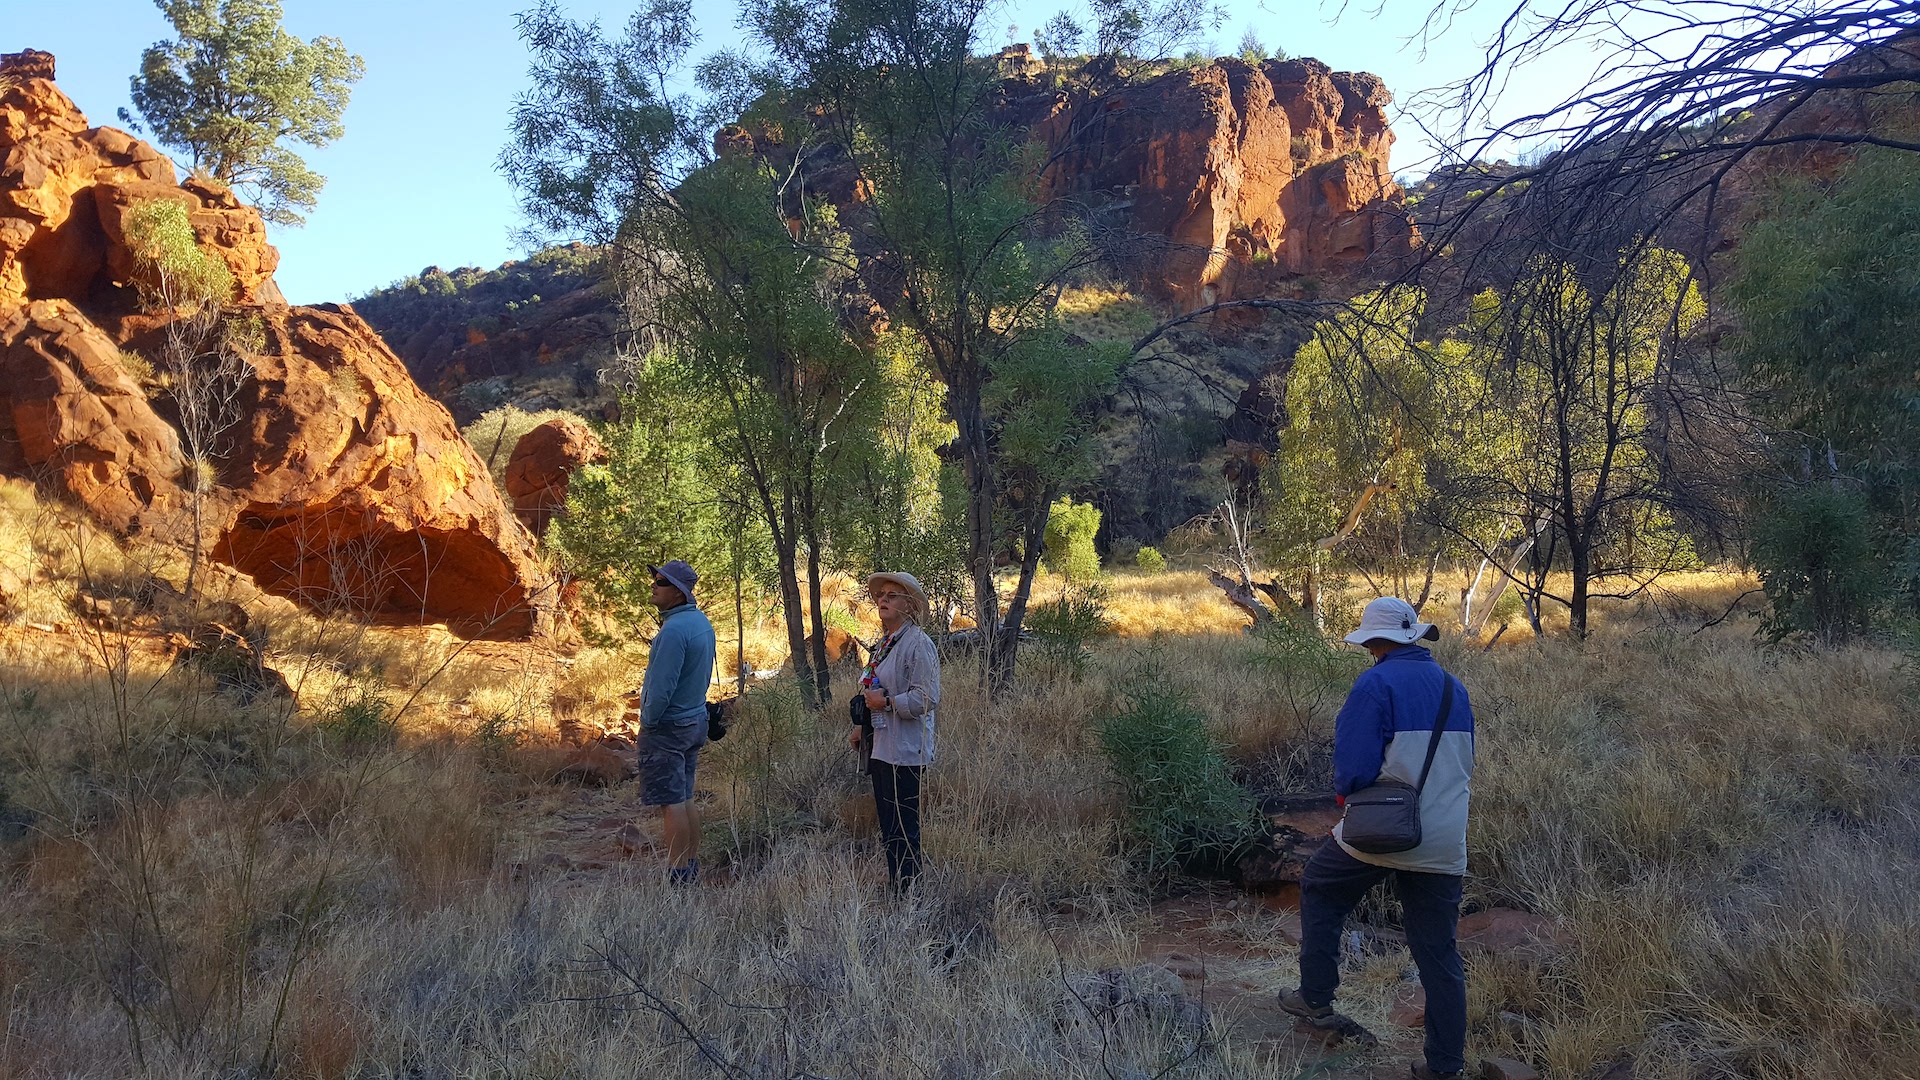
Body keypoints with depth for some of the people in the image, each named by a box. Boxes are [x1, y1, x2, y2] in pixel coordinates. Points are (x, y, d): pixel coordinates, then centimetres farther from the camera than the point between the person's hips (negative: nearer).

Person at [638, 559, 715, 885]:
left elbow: (661, 687, -23)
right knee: (685, 799, 15)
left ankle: (678, 877, 1)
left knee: (671, 803, -3)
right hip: (696, 722, 9)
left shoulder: (674, 630, -23)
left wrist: (648, 722, -9)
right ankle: (692, 869, 21)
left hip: (667, 726, -9)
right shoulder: (702, 622, 7)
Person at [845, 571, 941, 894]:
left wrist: (886, 702, -18)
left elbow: (927, 698, -20)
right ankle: (894, 889, 23)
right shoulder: (883, 643, 16)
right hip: (880, 748, 10)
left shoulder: (919, 643, -13)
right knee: (888, 829, 15)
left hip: (904, 753, -10)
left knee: (903, 831, -5)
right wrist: (862, 728, 17)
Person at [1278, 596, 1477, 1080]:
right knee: (1439, 952, 11)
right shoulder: (1454, 688, 9)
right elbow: (1464, 765, 19)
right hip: (1444, 844, 6)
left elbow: (1354, 767, -18)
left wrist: (1343, 788, 3)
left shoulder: (1376, 683, -13)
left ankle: (1316, 998, 23)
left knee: (1320, 889, 21)